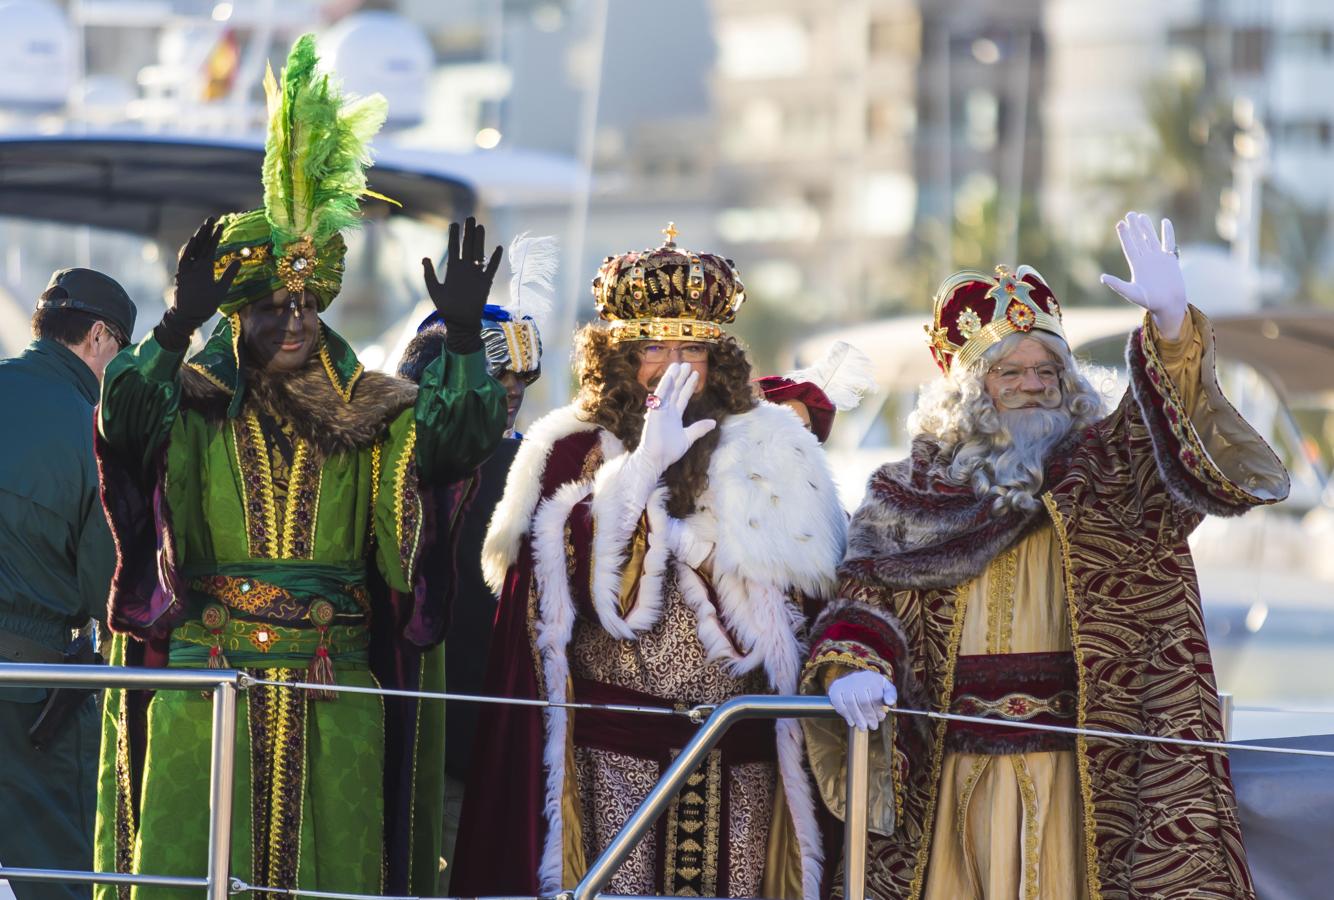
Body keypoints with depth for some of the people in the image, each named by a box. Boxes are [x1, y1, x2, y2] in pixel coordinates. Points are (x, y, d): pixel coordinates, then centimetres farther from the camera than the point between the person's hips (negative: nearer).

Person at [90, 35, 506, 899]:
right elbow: (125, 416, -18)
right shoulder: (192, 407, 2)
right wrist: (179, 323, -33)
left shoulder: (370, 420, 8)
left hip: (335, 705, 2)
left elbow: (460, 435, -6)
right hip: (205, 689, -2)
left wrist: (464, 335, -21)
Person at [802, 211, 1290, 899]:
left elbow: (1170, 425, -13)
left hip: (1076, 773, -2)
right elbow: (866, 594, 5)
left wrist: (1170, 321, -31)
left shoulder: (1103, 472, 6)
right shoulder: (912, 494, 10)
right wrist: (850, 666, -17)